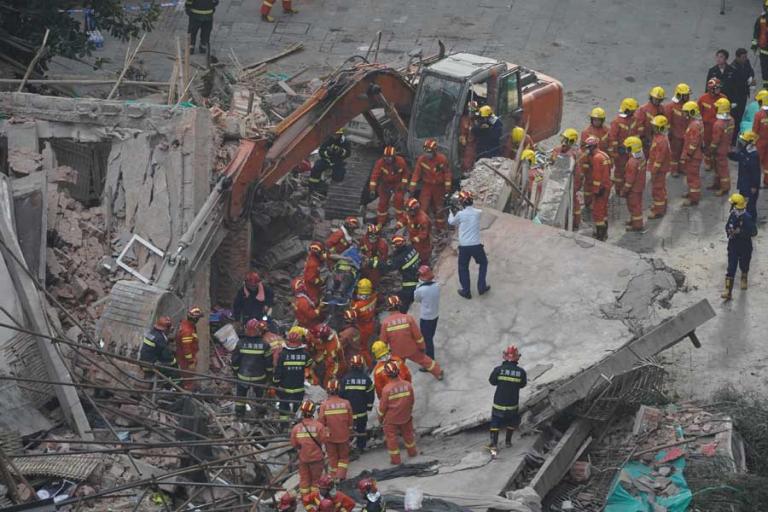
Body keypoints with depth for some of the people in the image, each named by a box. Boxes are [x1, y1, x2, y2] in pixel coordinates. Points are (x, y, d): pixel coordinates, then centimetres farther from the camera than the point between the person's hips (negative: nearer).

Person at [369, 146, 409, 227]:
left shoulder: (401, 162, -20)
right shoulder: (380, 163, -24)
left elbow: (405, 172, -2)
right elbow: (375, 175, -28)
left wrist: (403, 183, -8)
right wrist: (372, 188, -34)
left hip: (398, 183, -1)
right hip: (385, 183, 1)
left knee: (398, 199, -19)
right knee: (383, 202, 2)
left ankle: (400, 218, 0)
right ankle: (380, 222, 19)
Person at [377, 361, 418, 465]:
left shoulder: (386, 389, -28)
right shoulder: (408, 385, -18)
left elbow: (383, 406, -16)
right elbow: (412, 401, -2)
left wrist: (380, 417, 3)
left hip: (391, 418, -4)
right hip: (406, 416, 4)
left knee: (391, 437, 14)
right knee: (407, 433, 26)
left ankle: (395, 458, 22)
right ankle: (412, 451, 44)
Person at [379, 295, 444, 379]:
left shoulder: (385, 322, -18)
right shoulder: (408, 318, -18)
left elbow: (383, 340, -8)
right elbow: (417, 335, -11)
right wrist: (422, 347, 5)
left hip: (397, 353, -1)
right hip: (412, 350, 1)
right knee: (424, 360, 25)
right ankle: (438, 373, 43)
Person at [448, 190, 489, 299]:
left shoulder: (460, 214, -13)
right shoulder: (478, 213, -6)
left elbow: (451, 222, 7)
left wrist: (452, 211, 22)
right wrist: (458, 210, 15)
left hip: (463, 246, -1)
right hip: (476, 245, 1)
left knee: (463, 268, 18)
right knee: (483, 263, 26)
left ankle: (466, 291, 22)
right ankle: (481, 287, 26)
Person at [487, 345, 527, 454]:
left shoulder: (498, 369, -16)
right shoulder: (521, 372, -12)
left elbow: (492, 381, -1)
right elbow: (522, 384, 4)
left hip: (499, 403, -1)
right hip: (513, 404, 1)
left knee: (495, 423, 13)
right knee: (512, 421, 26)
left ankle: (494, 443, 3)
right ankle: (508, 441, 33)